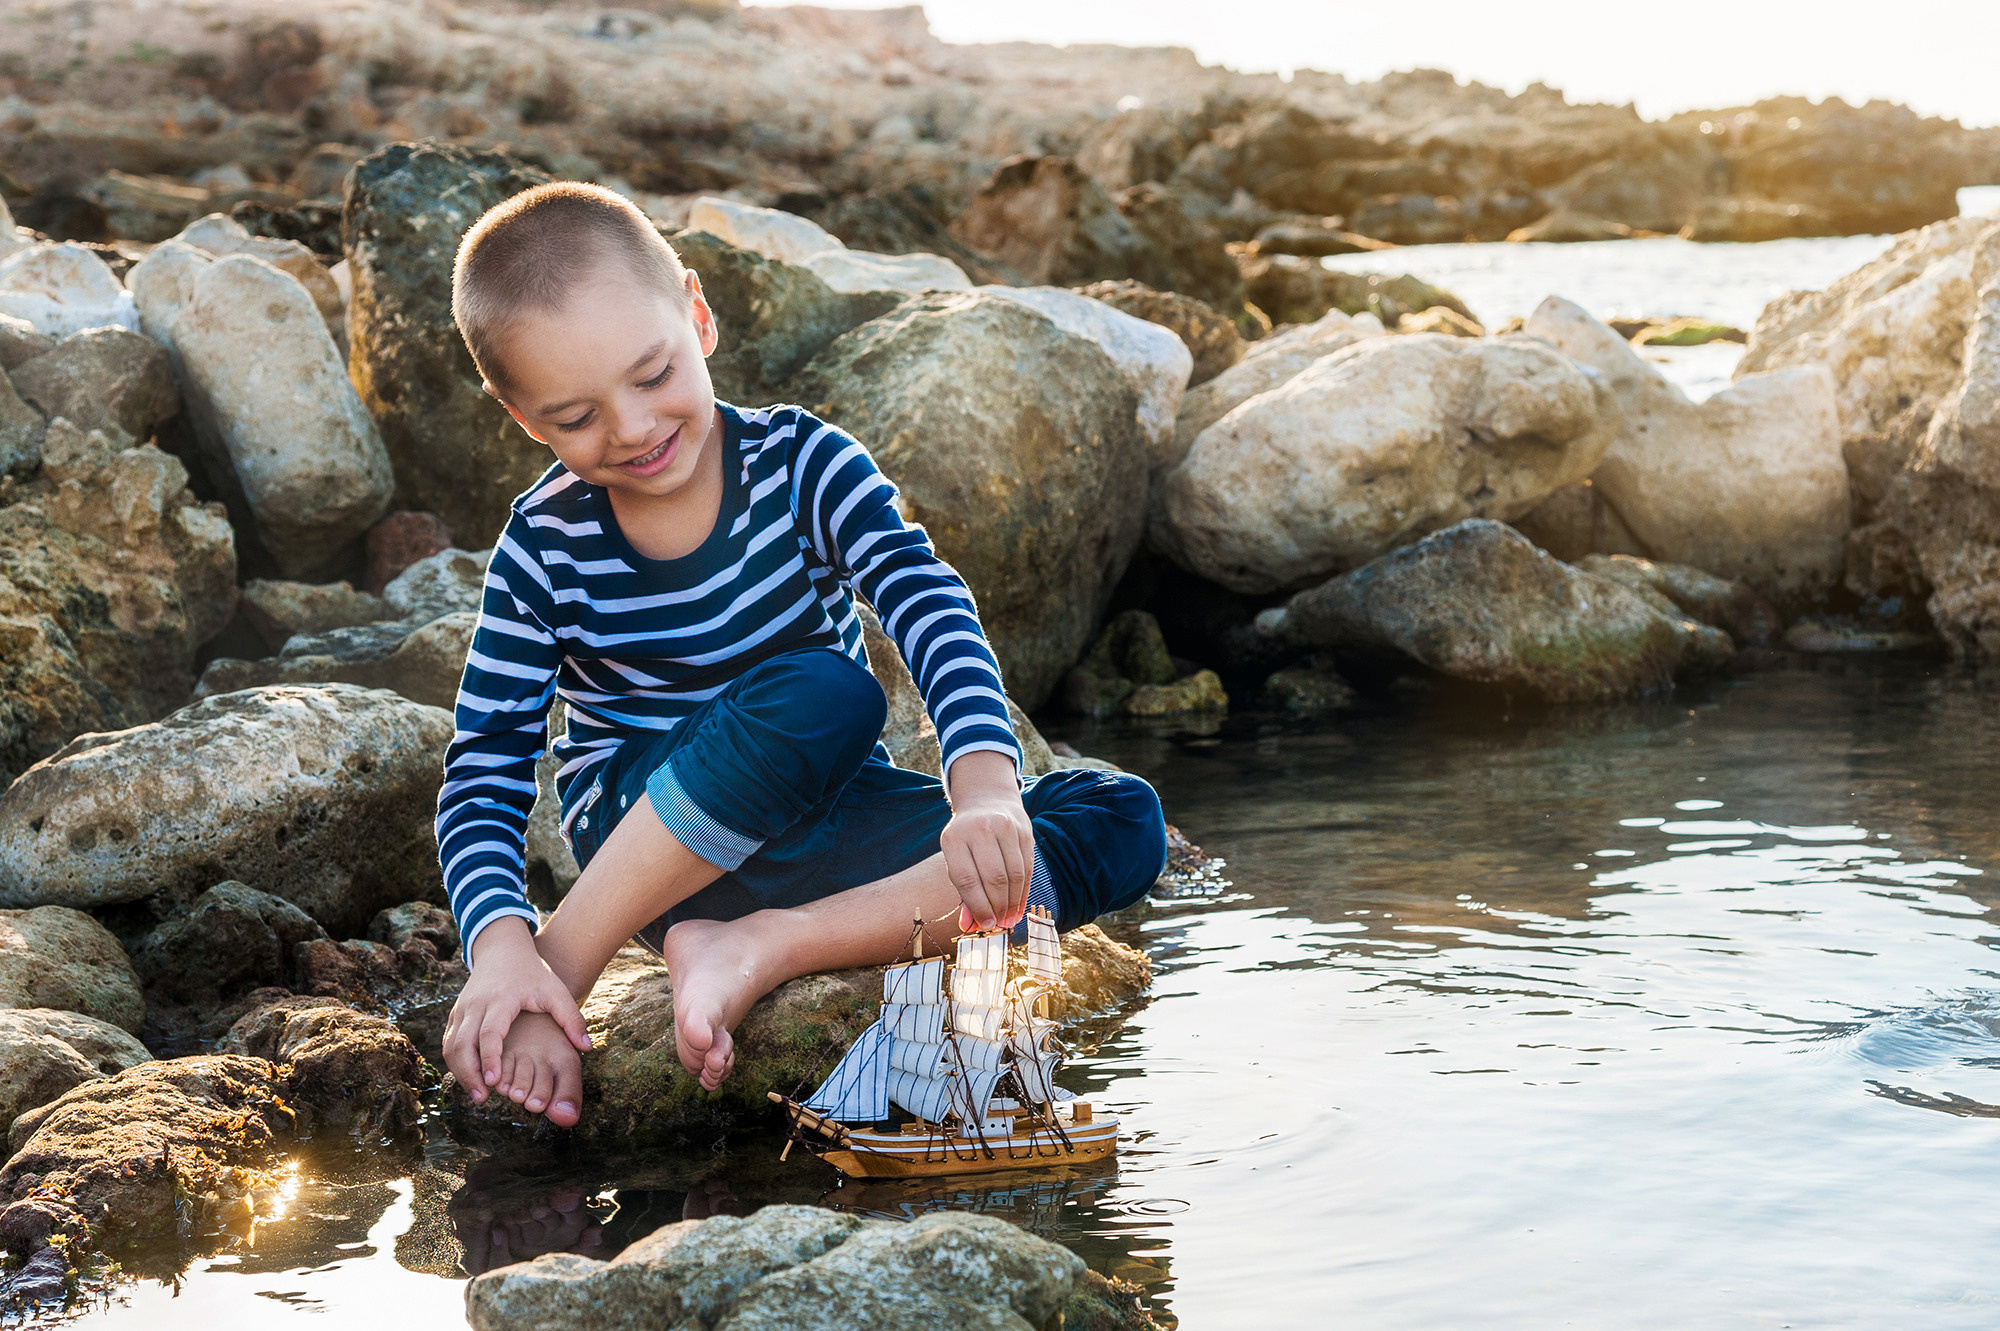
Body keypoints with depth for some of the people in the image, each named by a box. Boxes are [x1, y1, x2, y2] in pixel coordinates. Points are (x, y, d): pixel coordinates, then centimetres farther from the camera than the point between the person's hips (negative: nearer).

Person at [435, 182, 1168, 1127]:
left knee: (1123, 823, -19)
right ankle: (564, 960, -26)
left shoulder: (800, 463, -10)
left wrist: (986, 792, -42)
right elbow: (483, 777, -11)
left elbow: (932, 611, -23)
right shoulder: (546, 551, -10)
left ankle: (759, 948, -29)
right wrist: (500, 946, -31)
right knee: (822, 695, -35)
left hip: (819, 817, 4)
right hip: (638, 830, -3)